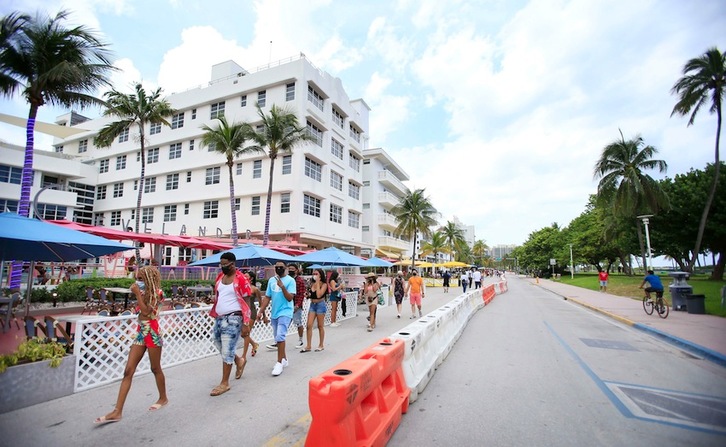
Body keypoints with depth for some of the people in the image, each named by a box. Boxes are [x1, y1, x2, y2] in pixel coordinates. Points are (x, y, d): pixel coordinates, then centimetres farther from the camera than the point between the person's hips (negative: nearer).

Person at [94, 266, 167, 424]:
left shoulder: (156, 292, -11)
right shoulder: (145, 293, 12)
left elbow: (146, 311, -21)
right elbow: (142, 311, 12)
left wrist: (137, 293, -19)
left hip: (152, 333, -8)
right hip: (141, 332, 8)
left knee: (155, 369, 8)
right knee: (128, 371, 2)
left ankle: (163, 398, 28)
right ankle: (117, 411, 6)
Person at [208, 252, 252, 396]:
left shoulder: (241, 279, -14)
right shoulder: (220, 277, 7)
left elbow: (246, 303, -13)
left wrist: (245, 324, -16)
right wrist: (215, 315, 17)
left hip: (232, 318, -8)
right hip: (219, 317, 8)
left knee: (227, 350, 0)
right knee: (220, 346, 18)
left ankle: (224, 383, 15)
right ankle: (239, 361, 43)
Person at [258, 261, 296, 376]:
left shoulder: (290, 280, -8)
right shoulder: (271, 280, 9)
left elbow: (290, 298, -15)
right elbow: (267, 297, 12)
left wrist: (282, 286, -27)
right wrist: (261, 311, 6)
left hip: (285, 312, -6)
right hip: (274, 313, 7)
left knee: (280, 336, -17)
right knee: (277, 338, 15)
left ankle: (279, 363, -6)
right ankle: (284, 359, 31)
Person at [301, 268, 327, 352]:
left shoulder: (324, 284, -9)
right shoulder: (312, 284, 8)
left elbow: (319, 295, -23)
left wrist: (317, 283, -18)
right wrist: (308, 295, -2)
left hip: (320, 305, -5)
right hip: (312, 305, 5)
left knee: (320, 326, 5)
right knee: (309, 325, -1)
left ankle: (321, 345, 19)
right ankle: (308, 346, 7)